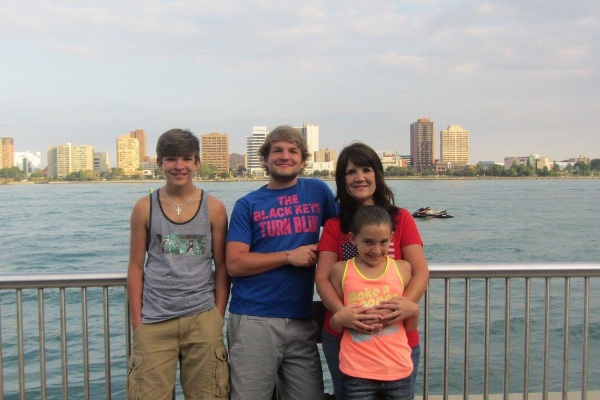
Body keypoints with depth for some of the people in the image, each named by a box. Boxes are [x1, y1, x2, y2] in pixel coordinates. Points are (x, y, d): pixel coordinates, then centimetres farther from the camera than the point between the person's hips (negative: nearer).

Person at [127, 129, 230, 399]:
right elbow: (136, 268, 5)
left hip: (202, 319, 0)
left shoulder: (214, 208, 1)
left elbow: (221, 268, 4)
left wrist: (218, 318, -1)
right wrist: (136, 323, 1)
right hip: (154, 322, 0)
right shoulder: (145, 208, 3)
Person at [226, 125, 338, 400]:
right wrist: (289, 256, -11)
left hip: (302, 320, 2)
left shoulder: (318, 191, 7)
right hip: (253, 320, -2)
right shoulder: (247, 205, 2)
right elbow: (234, 264, -5)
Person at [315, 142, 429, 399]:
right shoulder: (334, 226, 5)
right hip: (343, 337, 1)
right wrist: (341, 312, -24)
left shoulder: (401, 219, 3)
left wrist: (407, 303, -25)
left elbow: (420, 272, -5)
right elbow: (322, 277, -5)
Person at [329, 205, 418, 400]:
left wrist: (413, 310, -11)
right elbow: (334, 326, 6)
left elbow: (410, 327, 9)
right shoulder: (341, 270, 0)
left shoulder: (402, 268, 2)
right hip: (357, 373, -1)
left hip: (398, 370, 1)